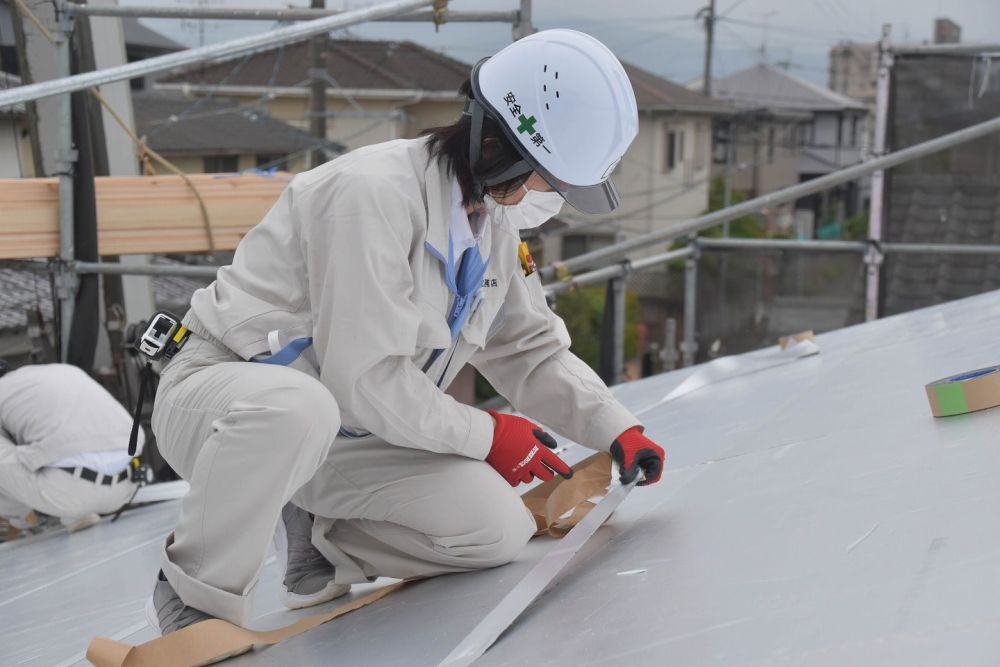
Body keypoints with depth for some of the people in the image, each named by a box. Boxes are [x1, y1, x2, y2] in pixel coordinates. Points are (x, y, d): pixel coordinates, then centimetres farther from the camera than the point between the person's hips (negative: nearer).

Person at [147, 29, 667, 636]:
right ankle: (196, 601, -20)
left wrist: (615, 429, 2)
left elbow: (531, 349, 15)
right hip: (220, 395, -7)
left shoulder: (495, 226, 3)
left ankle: (313, 543, 10)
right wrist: (484, 436, -15)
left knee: (498, 529, -11)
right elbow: (364, 377, -26)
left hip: (340, 437, 8)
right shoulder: (376, 192, -26)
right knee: (294, 406, -44)